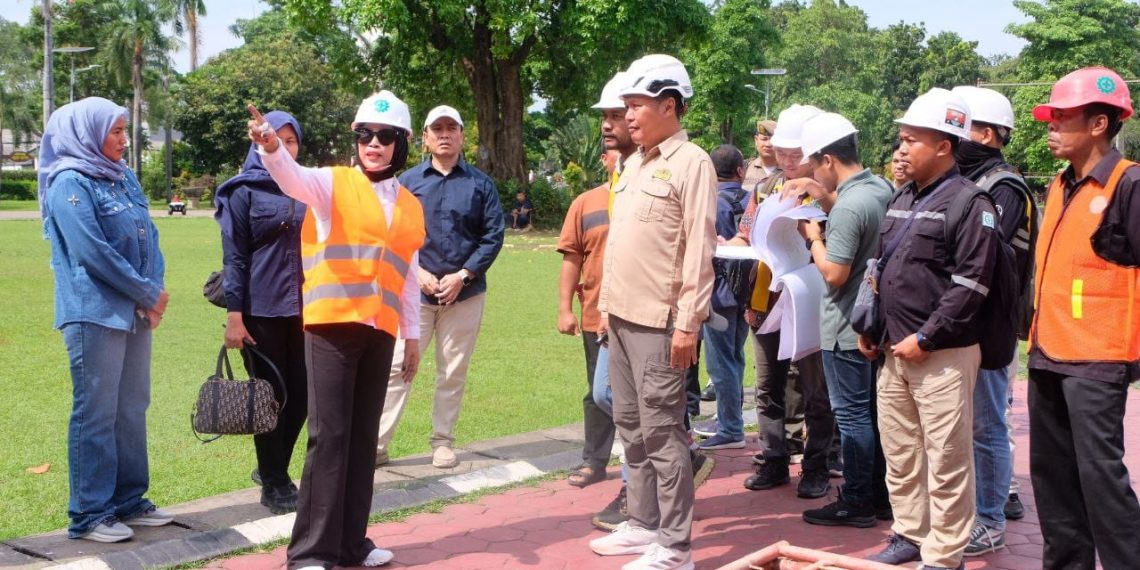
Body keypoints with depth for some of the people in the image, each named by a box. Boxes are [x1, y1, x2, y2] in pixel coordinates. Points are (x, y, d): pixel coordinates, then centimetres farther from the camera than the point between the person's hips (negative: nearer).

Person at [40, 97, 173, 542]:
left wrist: (154, 291, -4)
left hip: (134, 313, 8)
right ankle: (89, 514, 6)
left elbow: (149, 237, 12)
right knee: (96, 414, -2)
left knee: (132, 410, 12)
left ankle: (128, 501, 22)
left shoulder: (123, 178, 14)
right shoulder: (70, 183, -9)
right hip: (95, 315, -8)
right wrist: (149, 294, -11)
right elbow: (93, 252, -17)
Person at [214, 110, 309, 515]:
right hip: (262, 310, -4)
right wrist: (234, 315, -11)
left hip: (303, 309, 4)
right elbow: (234, 257, -5)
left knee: (300, 394, 5)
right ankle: (273, 483, 15)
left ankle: (272, 467, 26)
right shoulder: (245, 191, -2)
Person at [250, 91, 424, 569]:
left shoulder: (410, 207, 14)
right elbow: (294, 177, -22)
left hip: (379, 333, 5)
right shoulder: (333, 183, 0)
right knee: (330, 435, -7)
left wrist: (413, 334, 19)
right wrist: (272, 148, -44)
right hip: (332, 327, -5)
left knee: (363, 438, 10)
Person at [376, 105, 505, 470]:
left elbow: (493, 236, 0)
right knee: (398, 367, -3)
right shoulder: (408, 182, 4)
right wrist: (417, 273, -10)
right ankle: (377, 444, 1)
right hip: (415, 291, 0)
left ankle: (443, 442, 20)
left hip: (465, 293, 1)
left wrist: (462, 275, -10)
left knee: (453, 372, 8)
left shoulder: (480, 184, 4)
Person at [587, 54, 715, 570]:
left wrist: (688, 324, -19)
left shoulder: (691, 163, -10)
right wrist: (607, 304, 16)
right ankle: (643, 524, 26)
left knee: (662, 430, -5)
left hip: (659, 322, -9)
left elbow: (699, 250, -16)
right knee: (631, 426, 14)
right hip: (622, 316, 9)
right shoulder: (634, 163, 15)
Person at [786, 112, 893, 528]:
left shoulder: (848, 207, -23)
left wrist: (813, 236, -8)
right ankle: (881, 496, 24)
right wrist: (822, 194, 12)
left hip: (847, 327, -9)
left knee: (852, 413, -1)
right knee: (874, 410, 15)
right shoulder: (881, 188, 6)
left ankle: (856, 503, 8)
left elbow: (834, 273, -23)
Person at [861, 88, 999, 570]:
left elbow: (970, 285, -17)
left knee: (946, 460, -2)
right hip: (894, 350, 8)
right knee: (899, 453, 16)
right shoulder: (901, 199, 16)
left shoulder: (969, 204, -11)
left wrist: (924, 339, -17)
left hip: (942, 354, -8)